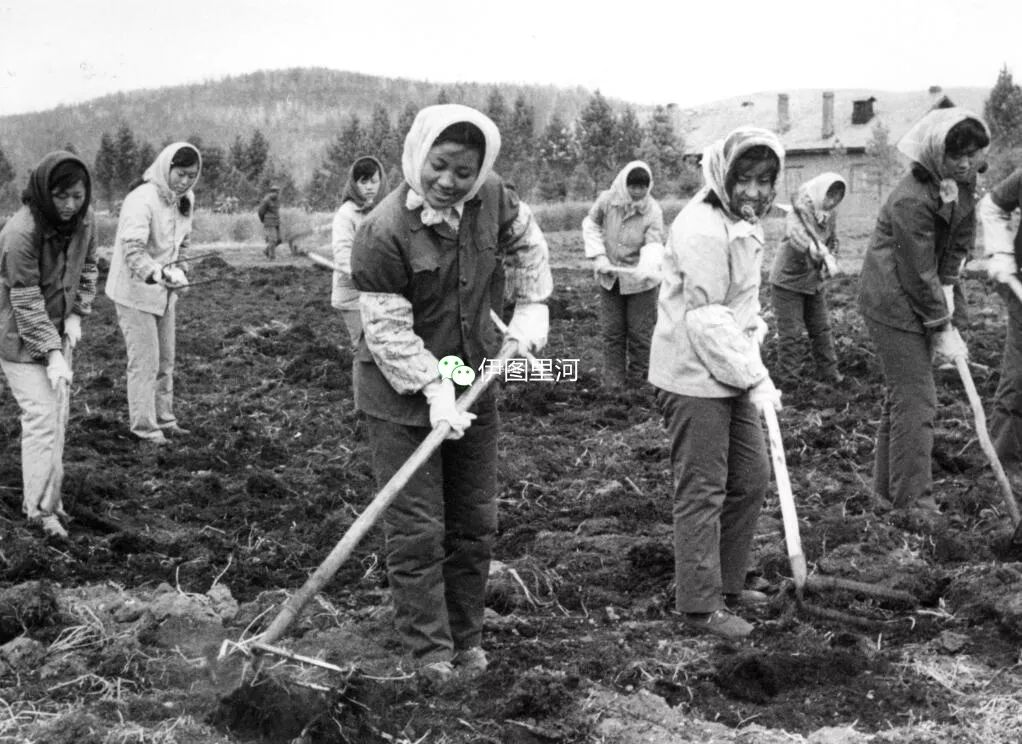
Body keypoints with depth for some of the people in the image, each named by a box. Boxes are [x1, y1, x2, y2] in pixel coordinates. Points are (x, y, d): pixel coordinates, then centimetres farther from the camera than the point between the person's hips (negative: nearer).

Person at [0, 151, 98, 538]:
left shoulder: (83, 219, -8)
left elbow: (87, 269, 8)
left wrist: (77, 314, -4)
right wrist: (52, 354, -27)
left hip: (58, 331, 7)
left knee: (58, 414, 11)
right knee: (41, 416, -9)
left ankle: (44, 495, 25)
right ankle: (40, 508, 1)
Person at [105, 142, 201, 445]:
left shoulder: (186, 200, 1)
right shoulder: (142, 200, -24)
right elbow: (132, 250, -31)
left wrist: (175, 272, 2)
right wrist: (157, 275, -41)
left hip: (165, 291, 8)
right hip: (136, 292, -8)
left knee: (165, 360, 15)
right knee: (145, 362, -3)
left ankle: (164, 420, 27)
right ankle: (145, 428, 6)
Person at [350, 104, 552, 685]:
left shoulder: (493, 201, -7)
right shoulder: (384, 232, -22)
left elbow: (527, 243, 15)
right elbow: (387, 329, -21)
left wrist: (530, 310, 6)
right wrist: (433, 390, -27)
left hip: (474, 385, 6)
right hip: (403, 396, -5)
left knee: (476, 523, 13)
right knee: (417, 529, -3)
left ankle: (468, 638, 27)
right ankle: (430, 650, 10)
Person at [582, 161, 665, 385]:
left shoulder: (652, 211, -17)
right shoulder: (607, 200, -12)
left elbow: (654, 244, -28)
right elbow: (590, 225, 4)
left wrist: (647, 268, -50)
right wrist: (599, 257, -6)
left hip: (640, 281, -2)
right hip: (609, 277, 2)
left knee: (640, 333, 4)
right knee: (612, 332, 10)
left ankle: (638, 380, 20)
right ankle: (613, 382, 20)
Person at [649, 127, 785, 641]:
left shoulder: (742, 224, 13)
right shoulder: (703, 228, -19)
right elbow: (706, 319, -23)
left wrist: (753, 371, 8)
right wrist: (754, 378, -20)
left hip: (731, 376, 10)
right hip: (694, 379, -10)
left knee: (751, 479, 16)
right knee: (702, 492, -1)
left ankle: (727, 583, 31)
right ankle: (699, 604, 11)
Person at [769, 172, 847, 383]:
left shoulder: (830, 216, -1)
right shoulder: (797, 215, -23)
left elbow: (832, 242, 16)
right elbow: (796, 235, -46)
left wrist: (826, 262, -4)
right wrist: (818, 251, -62)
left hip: (814, 282, 7)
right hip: (787, 281, -6)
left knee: (821, 328, 14)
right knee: (791, 333, -2)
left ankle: (829, 372, 25)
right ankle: (791, 377, 9)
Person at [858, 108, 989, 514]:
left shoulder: (964, 179, -1)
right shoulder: (911, 200, -27)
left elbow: (962, 239, 6)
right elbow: (919, 275, -24)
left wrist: (948, 288, -6)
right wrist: (943, 328, -19)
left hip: (926, 297, 9)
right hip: (894, 301, -9)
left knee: (902, 394, 15)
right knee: (915, 398, -10)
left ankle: (887, 491, 26)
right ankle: (913, 503, -4)